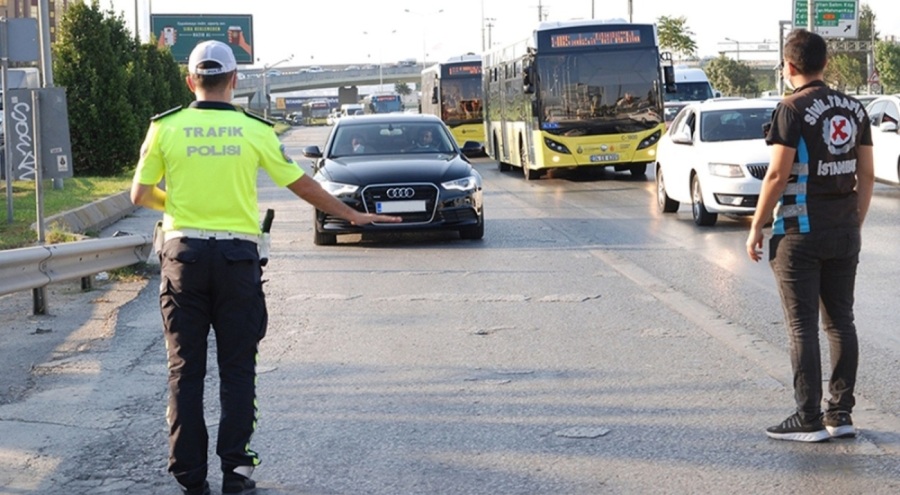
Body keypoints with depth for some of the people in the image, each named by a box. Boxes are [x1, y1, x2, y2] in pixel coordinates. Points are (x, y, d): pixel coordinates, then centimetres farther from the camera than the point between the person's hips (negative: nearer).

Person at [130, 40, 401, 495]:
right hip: (237, 257, 0)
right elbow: (302, 185, 5)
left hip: (183, 256, 0)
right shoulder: (254, 130, -1)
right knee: (237, 368, 8)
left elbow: (140, 194, 5)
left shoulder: (165, 128, -1)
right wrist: (353, 215, 18)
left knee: (185, 370, 7)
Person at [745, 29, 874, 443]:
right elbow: (866, 176, 9)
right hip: (844, 233, 6)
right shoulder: (854, 109, 7)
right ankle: (840, 415, 14)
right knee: (840, 321, 11)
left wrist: (756, 228, -7)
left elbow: (777, 175, -14)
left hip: (800, 233, -6)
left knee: (803, 326, -1)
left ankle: (808, 420, 0)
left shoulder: (793, 110, -11)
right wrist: (855, 224, 17)